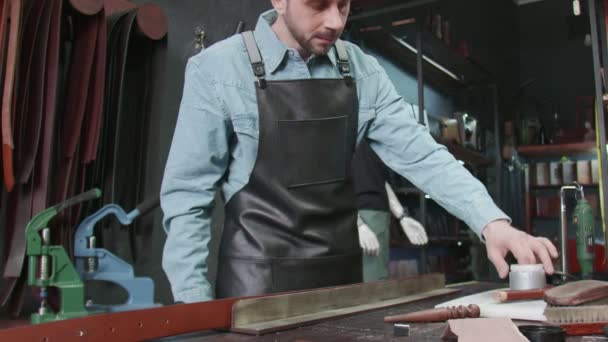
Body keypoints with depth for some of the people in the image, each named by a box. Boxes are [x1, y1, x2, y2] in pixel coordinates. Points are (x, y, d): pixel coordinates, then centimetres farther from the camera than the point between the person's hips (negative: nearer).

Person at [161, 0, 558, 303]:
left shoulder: (363, 72, 1)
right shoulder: (217, 69, -11)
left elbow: (420, 155, -4)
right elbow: (188, 193, -9)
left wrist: (492, 221, -18)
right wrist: (195, 308, -11)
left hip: (342, 275, 5)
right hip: (259, 281, -4)